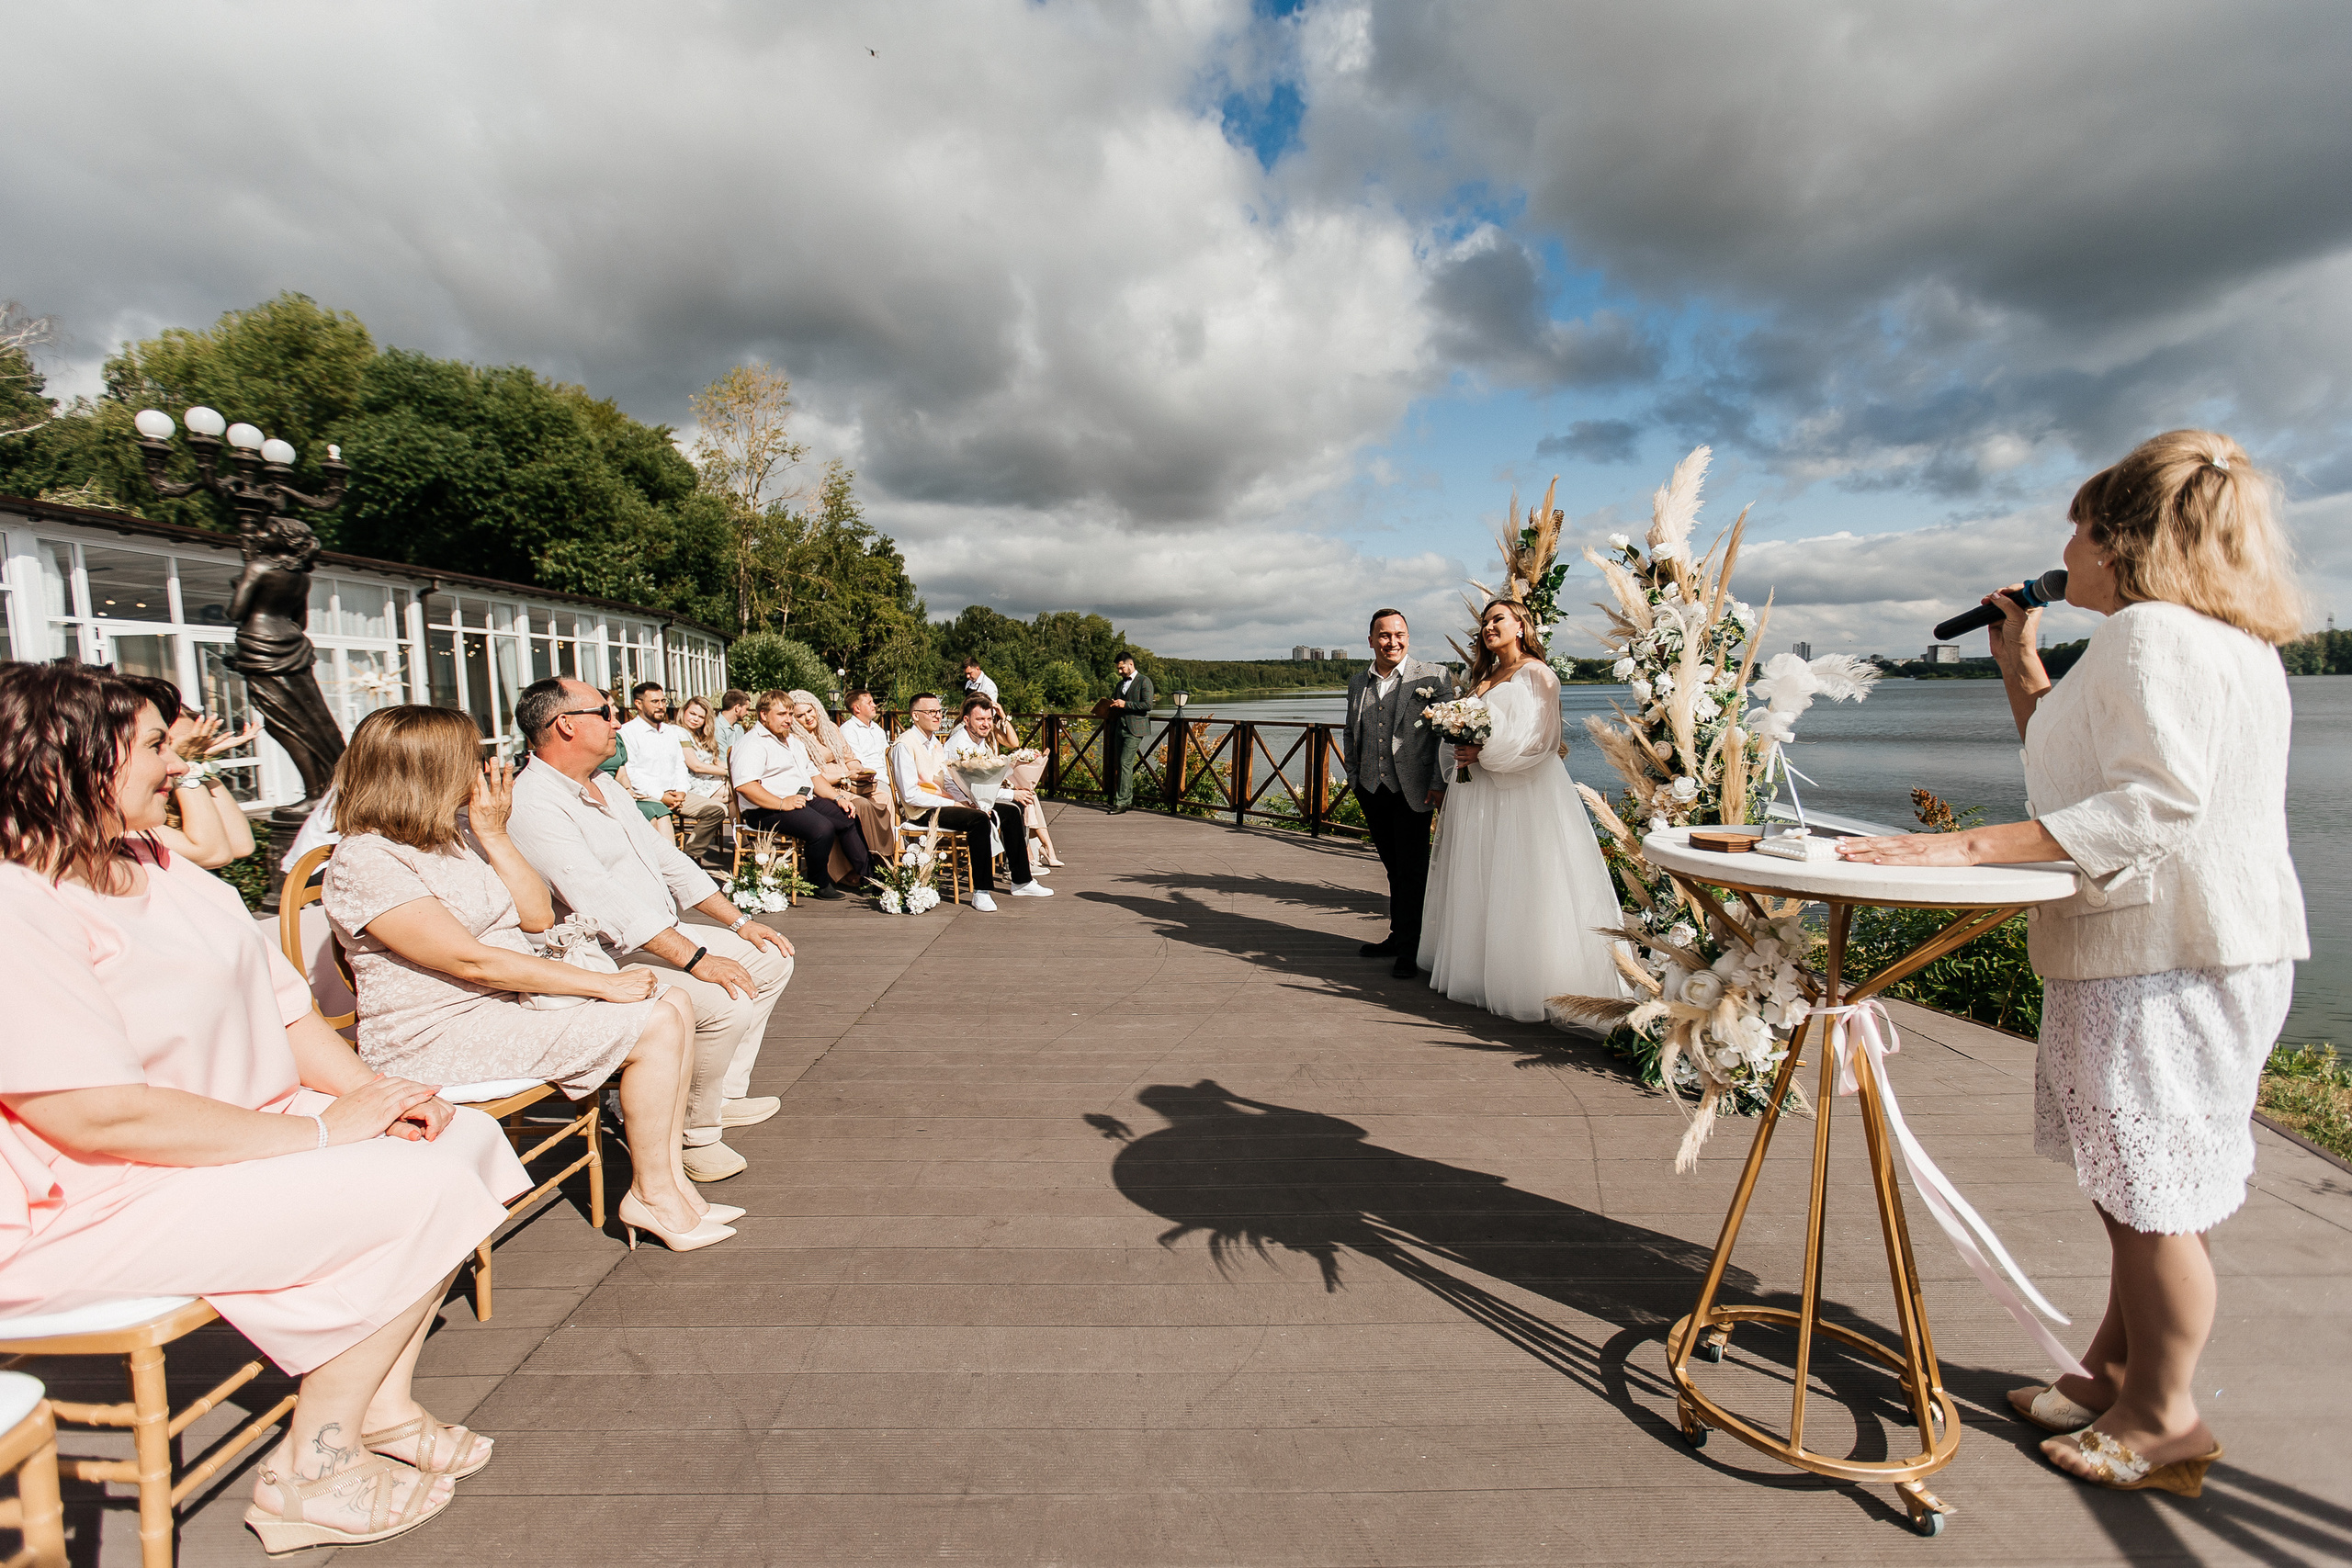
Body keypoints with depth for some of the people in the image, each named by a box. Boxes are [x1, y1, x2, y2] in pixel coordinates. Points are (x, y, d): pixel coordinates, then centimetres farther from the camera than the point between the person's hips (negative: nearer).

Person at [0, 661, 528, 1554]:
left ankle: (381, 1406, 8)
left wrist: (371, 1090, -6)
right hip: (84, 1211, -9)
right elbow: (98, 1114, -27)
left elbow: (279, 1004, 10)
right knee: (418, 1192, -21)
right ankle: (311, 1470, -2)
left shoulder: (163, 871, 10)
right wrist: (319, 1131, -23)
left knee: (462, 1141, -2)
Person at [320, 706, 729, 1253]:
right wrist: (599, 984, -22)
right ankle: (650, 1195, -4)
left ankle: (666, 1174, 0)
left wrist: (494, 834, -5)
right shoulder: (365, 862, -17)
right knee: (655, 1025, -20)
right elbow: (471, 961, -23)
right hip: (441, 1038, -9)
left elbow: (537, 916, 6)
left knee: (675, 1003, -3)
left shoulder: (457, 833, 9)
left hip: (513, 999, 9)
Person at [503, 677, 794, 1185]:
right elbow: (603, 900, -28)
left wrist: (737, 921, 11)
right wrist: (695, 959, -32)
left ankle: (725, 1091, 15)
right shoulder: (531, 805, -19)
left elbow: (666, 858, 19)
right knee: (725, 1001, -29)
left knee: (771, 958, 10)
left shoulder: (607, 789, 15)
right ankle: (696, 1132, -8)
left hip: (664, 938, 10)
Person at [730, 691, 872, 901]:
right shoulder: (753, 744, -10)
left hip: (805, 800, 10)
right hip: (767, 811, -10)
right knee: (823, 828, -30)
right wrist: (782, 803, -29)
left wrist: (837, 797, 9)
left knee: (849, 819, 2)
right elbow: (744, 785, -24)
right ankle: (819, 884, -9)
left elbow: (813, 774, 25)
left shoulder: (793, 740, 22)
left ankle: (867, 875, 10)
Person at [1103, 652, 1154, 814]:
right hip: (1120, 727, 8)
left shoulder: (1144, 681, -3)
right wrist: (1108, 712, 5)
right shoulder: (1120, 684, 21)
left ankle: (1121, 802, -13)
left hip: (1135, 729, -8)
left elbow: (1148, 704, -13)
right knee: (1121, 764, 6)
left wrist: (1125, 704, -16)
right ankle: (1128, 799, 15)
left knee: (1125, 763, -13)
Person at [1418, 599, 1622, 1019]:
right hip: (1478, 792, 8)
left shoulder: (1536, 673, -5)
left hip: (1522, 794, -7)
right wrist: (1461, 755, 1)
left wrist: (1484, 755, -15)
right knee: (1478, 885, 9)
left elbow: (1540, 740, -13)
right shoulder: (1482, 677, 18)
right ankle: (1478, 966, 19)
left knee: (1518, 886, -6)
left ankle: (1523, 982, 1)